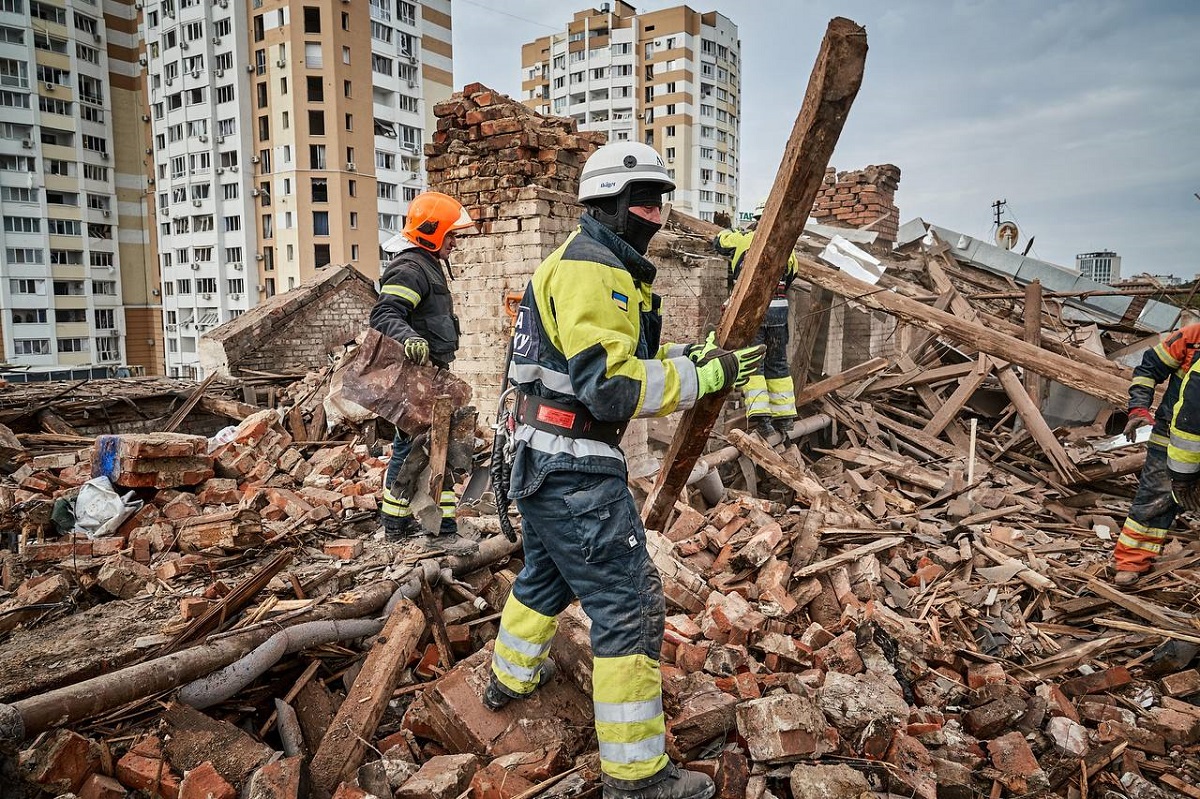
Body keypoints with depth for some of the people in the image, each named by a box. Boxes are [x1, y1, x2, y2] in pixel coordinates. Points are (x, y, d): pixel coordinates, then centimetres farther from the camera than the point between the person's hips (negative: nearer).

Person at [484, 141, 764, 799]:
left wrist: (683, 358, 4)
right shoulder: (590, 267, -17)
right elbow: (611, 387, -26)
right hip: (577, 470, -11)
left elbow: (608, 362, 17)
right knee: (627, 604, -3)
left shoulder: (605, 265, 17)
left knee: (546, 573, 28)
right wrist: (704, 375, -19)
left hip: (543, 461, 11)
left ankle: (511, 678, 51)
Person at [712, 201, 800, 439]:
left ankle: (759, 414, -14)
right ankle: (784, 416, 16)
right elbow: (790, 277, 15)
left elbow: (719, 241, 20)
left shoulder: (743, 239, 2)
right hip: (778, 309, 3)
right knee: (778, 363, 12)